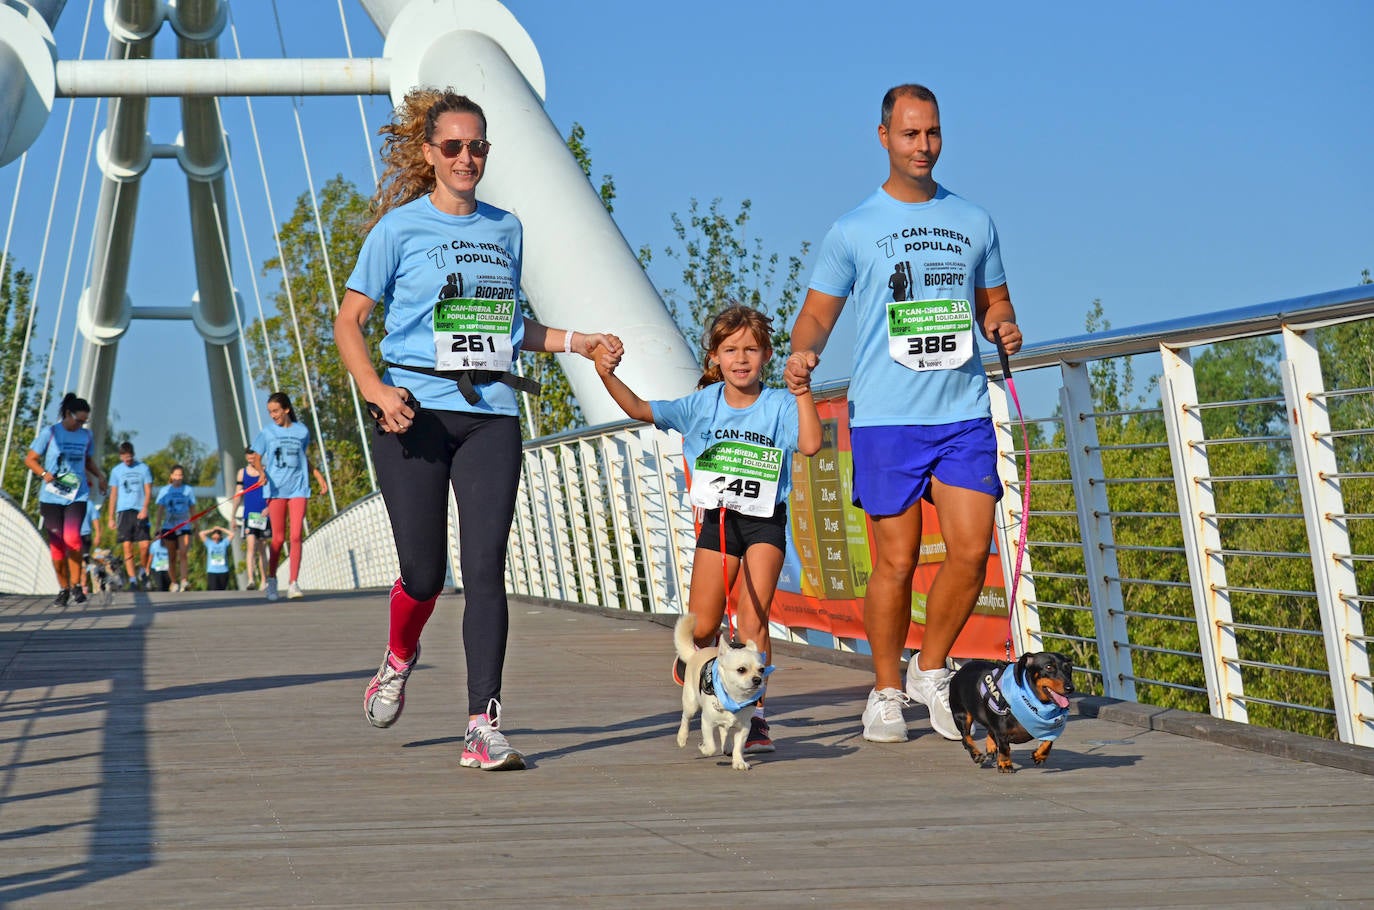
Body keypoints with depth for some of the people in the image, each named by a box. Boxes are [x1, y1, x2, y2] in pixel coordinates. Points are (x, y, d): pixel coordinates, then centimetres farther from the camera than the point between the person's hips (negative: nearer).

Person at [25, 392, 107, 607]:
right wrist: (44, 473, -17)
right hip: (51, 497, -1)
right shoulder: (49, 433, -1)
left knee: (72, 538, -19)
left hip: (77, 495, 1)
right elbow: (30, 459, 1)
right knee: (56, 544, 1)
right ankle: (63, 588, 15)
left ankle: (76, 585, -6)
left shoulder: (86, 436, 9)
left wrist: (99, 475, 8)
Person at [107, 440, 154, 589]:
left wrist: (144, 509, -12)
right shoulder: (116, 470, 11)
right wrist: (111, 518, 10)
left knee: (144, 545, -10)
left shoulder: (143, 468, 6)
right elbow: (113, 494, 14)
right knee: (127, 547, -6)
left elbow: (148, 491, 4)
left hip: (140, 511, -1)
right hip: (123, 512, 1)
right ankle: (133, 580, -4)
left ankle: (143, 570, 16)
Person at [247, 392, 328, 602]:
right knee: (278, 538, -2)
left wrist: (319, 476, 20)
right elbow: (256, 459, 5)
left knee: (296, 536, -8)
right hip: (276, 488, -1)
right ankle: (271, 580, 14)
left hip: (298, 488, 1)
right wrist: (260, 470, -15)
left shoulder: (302, 431, 9)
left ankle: (293, 584, -9)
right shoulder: (266, 433, 5)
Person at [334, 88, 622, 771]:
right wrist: (375, 389, -15)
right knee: (425, 571, -1)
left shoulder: (507, 229, 16)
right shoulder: (401, 227, 2)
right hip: (417, 413, -3)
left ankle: (483, 725, -8)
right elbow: (349, 322, 1)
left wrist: (577, 342, 13)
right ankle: (398, 662, 32)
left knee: (486, 568, -8)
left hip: (491, 414, 3)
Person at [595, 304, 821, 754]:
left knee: (753, 620, -12)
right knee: (700, 627, 3)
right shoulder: (702, 404, 1)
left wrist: (802, 391, -25)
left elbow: (810, 444, -21)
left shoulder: (777, 405, -6)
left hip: (765, 520, -2)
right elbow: (640, 409, -1)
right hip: (718, 518, 3)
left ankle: (755, 715, -5)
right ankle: (698, 652, 40)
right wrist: (608, 377, -16)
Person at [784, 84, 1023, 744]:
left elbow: (994, 302, 23)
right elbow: (818, 313, 6)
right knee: (896, 562, -1)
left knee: (970, 552, -7)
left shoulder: (973, 222, 14)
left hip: (963, 412, 3)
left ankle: (930, 671, 14)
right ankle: (886, 693, 14)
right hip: (885, 416, -2)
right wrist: (802, 354, -15)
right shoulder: (853, 230, 5)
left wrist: (1004, 328, 0)